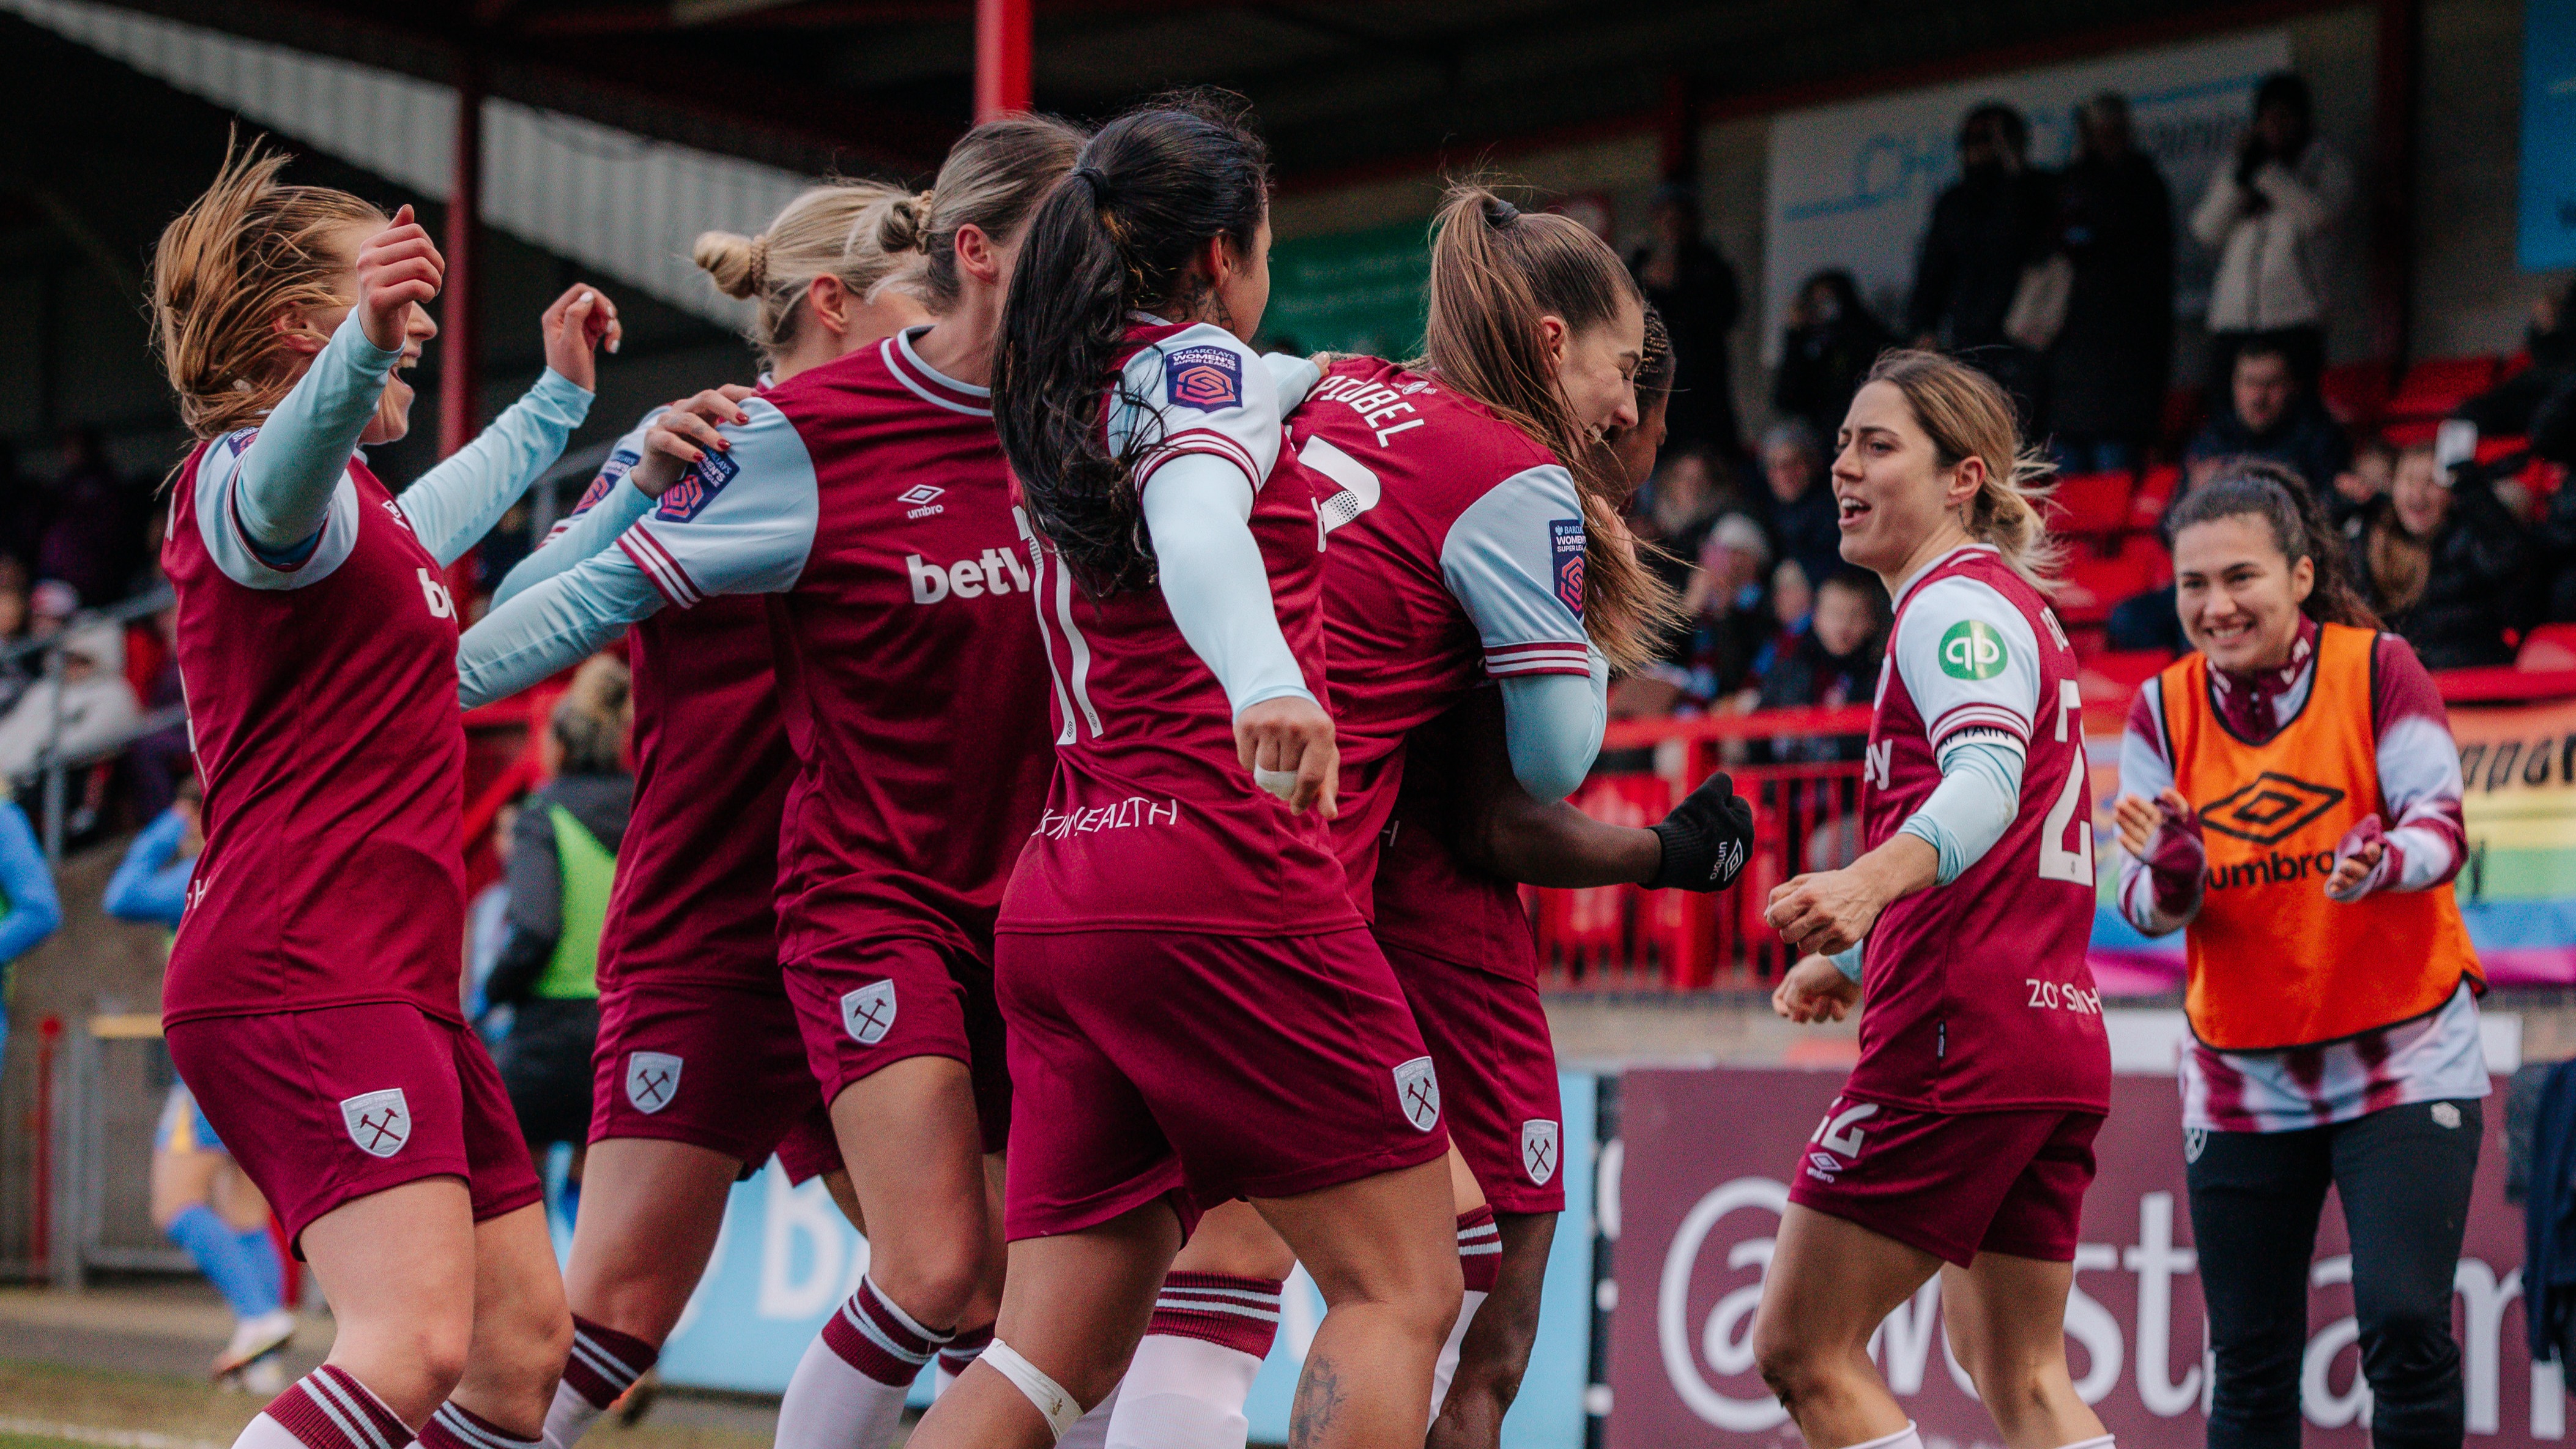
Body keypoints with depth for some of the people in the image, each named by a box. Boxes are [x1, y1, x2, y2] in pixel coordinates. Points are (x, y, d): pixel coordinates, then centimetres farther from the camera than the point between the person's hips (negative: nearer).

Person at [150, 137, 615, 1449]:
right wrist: (363, 350, -55)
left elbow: (435, 517, 49)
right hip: (306, 978, -11)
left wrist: (555, 400, 59)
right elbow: (283, 493, -35)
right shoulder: (245, 472, -8)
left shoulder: (359, 511, 24)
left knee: (524, 1340, 8)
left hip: (386, 986, 11)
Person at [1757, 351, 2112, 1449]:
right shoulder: (2009, 608, 23)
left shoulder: (1956, 603, -8)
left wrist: (1867, 882, -46)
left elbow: (1988, 777, -29)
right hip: (2055, 1031, 10)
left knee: (1801, 1351, -6)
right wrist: (1854, 955, 39)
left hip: (1959, 1032, -10)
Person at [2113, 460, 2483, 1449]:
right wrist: (2172, 875, -27)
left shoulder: (2378, 670, -8)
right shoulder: (2163, 710, -1)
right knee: (2248, 1366, 5)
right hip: (2240, 1075, 3)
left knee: (2405, 1323, -16)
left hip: (2403, 1056, -3)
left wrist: (2381, 863, -36)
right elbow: (2147, 905, -4)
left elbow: (2440, 822, -14)